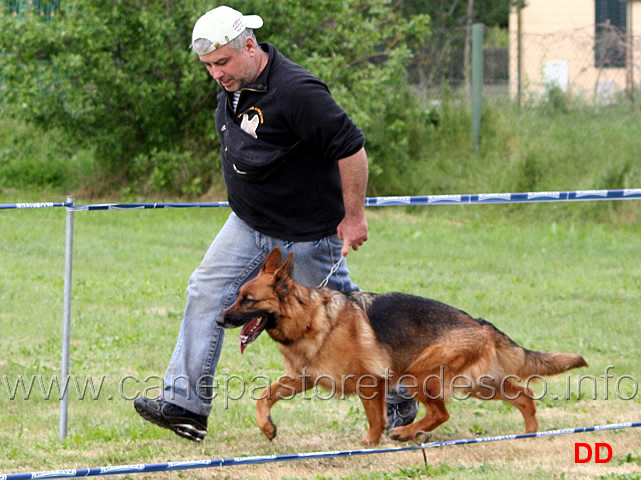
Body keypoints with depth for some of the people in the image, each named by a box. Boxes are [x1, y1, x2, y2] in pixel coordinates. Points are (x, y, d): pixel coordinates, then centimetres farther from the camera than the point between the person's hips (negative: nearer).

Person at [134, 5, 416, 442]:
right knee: (206, 294, -2)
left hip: (308, 233, -8)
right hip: (249, 225, 8)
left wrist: (354, 216, -20)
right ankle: (186, 405, -1)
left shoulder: (295, 91, -27)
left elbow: (351, 147, -25)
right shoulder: (233, 85, 1)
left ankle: (399, 401, 24)